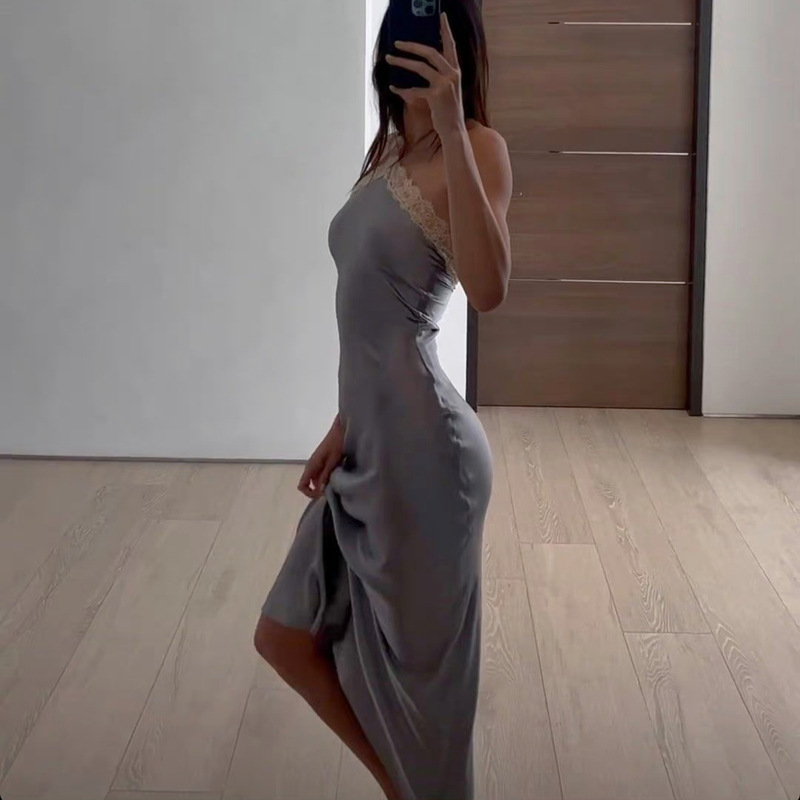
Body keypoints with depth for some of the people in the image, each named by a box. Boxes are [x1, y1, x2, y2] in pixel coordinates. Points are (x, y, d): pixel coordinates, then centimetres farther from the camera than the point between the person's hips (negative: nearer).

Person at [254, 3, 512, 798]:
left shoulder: (476, 148, -11)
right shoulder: (387, 148, 13)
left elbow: (486, 288, -31)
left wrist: (450, 126, -32)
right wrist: (344, 425, 18)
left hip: (419, 447, -9)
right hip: (372, 443, 9)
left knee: (417, 665, 7)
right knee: (285, 637, 16)